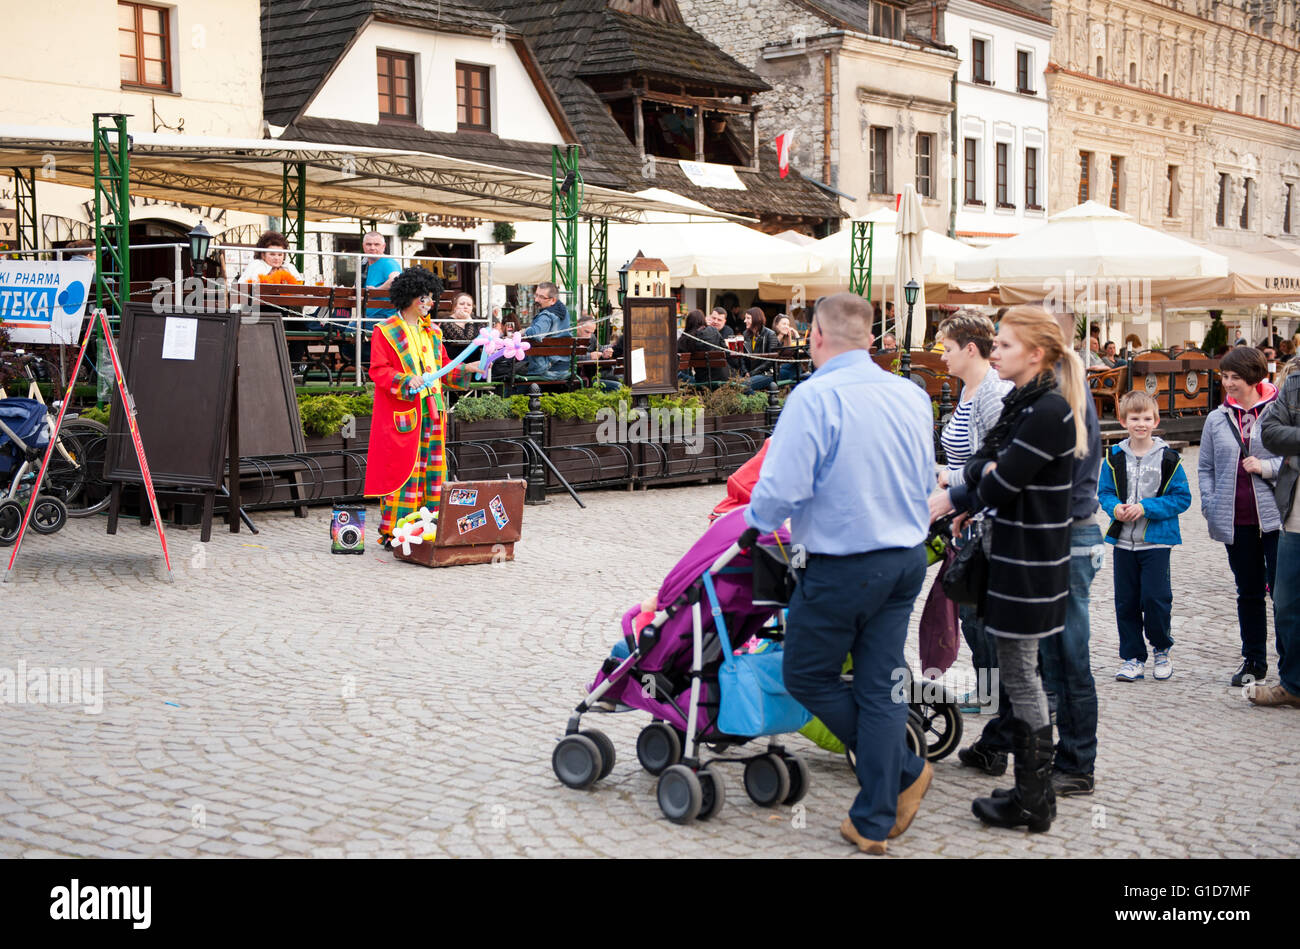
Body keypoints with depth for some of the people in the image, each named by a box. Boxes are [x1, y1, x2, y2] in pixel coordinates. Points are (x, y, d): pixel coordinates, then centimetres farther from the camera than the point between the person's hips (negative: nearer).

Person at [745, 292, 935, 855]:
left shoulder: (815, 397, -17)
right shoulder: (912, 396, 5)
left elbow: (782, 488, -20)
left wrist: (760, 519, 1)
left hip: (843, 567, -7)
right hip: (907, 560, 7)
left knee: (807, 677, 11)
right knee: (879, 686, 12)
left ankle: (903, 772, 13)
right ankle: (875, 822, 16)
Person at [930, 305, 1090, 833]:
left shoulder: (1049, 410, -17)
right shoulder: (1021, 404, 13)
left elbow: (1002, 484, -17)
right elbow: (982, 467, 12)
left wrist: (954, 501, -1)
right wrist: (977, 487, -11)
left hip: (1029, 563, -9)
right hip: (1013, 555, 9)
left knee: (1021, 677, -2)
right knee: (1018, 675, 14)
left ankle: (1033, 805, 9)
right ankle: (1032, 793, 23)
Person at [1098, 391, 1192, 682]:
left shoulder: (1168, 458, -5)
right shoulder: (1114, 457, 4)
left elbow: (1182, 497, -5)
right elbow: (1104, 492, 10)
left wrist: (1146, 507, -16)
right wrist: (1114, 507, -12)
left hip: (1156, 541, -3)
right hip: (1123, 542, 3)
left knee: (1155, 597, -6)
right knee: (1125, 602, 6)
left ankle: (1161, 649, 20)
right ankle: (1133, 658, 17)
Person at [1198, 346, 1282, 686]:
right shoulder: (1216, 419, 10)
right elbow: (1205, 467, 15)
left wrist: (1266, 467, -13)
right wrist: (1210, 505, 4)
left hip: (1274, 517, -4)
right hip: (1236, 520, 4)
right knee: (1248, 592, 13)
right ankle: (1253, 661, 22)